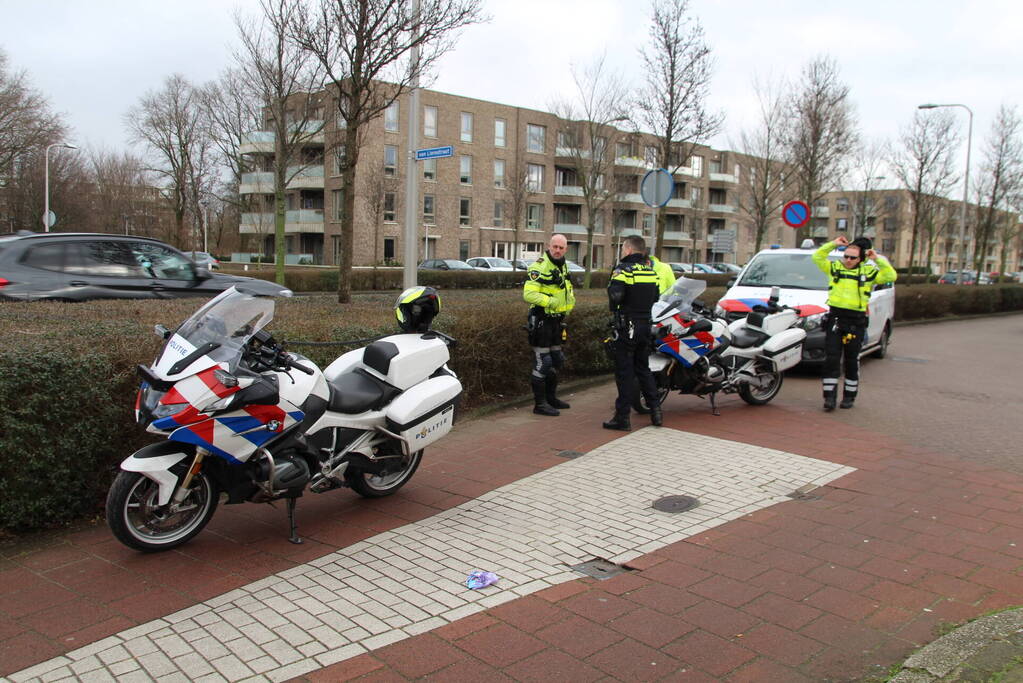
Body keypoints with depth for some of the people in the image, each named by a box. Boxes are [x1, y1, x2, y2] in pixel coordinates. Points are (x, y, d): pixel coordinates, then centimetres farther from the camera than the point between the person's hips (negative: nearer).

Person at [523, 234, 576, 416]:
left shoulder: (563, 266, 13)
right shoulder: (539, 267, -17)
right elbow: (529, 294, -27)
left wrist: (570, 297, 11)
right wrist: (550, 301, -36)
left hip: (556, 321, 10)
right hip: (541, 321, -9)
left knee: (556, 360, 18)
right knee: (542, 362, -6)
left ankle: (551, 397, 32)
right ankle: (539, 403, 2)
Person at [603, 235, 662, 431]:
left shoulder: (623, 269, -13)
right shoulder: (651, 271, 9)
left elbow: (615, 295, -24)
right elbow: (656, 296, 14)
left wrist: (610, 286, -3)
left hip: (626, 328, -6)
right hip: (646, 325, 7)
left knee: (624, 372, -2)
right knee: (643, 368, 18)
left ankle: (623, 417, 2)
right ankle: (655, 409, 18)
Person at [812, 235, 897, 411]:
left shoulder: (869, 271, 7)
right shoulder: (834, 267, 11)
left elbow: (891, 276, -1)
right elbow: (817, 257, 6)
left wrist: (878, 259, -6)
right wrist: (833, 244, 0)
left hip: (856, 321, -1)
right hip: (835, 318, 1)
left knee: (852, 361, 7)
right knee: (831, 359, -4)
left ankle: (849, 395, 19)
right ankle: (830, 396, -2)